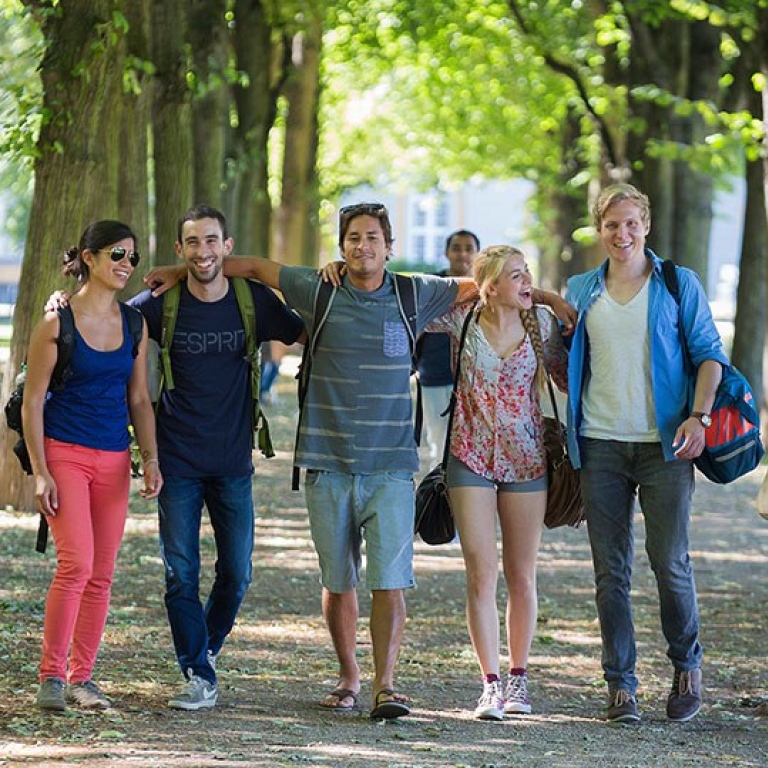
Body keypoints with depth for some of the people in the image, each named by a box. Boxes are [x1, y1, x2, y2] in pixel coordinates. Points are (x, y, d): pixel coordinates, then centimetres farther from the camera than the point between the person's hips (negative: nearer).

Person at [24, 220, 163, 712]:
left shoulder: (133, 324, 9)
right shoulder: (57, 322, -5)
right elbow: (33, 402, -4)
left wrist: (151, 459, 3)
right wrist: (40, 473, -10)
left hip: (114, 460, 5)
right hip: (64, 452, -5)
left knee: (102, 574, 4)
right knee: (76, 563, -17)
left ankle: (82, 677, 12)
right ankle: (52, 675, -8)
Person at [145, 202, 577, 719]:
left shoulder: (413, 295, 5)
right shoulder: (318, 291, 4)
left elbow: (477, 286, 20)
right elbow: (254, 266, 16)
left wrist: (544, 296, 15)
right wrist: (182, 272, 18)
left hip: (391, 466, -1)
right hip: (328, 463, 1)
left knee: (390, 579, -10)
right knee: (338, 580, 7)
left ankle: (385, 684, -11)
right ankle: (349, 676, 21)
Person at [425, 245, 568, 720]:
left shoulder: (541, 321, 0)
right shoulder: (462, 320, -4)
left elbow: (568, 377, 11)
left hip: (526, 461, 1)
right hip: (472, 459, -1)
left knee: (522, 576, 7)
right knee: (481, 574, -6)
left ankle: (519, 680, 19)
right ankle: (491, 684, -3)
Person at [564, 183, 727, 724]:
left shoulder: (679, 284, 6)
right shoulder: (581, 292, 14)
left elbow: (709, 353, 3)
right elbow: (565, 363, 21)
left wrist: (699, 416, -10)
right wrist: (563, 424, 10)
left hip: (664, 444, -3)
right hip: (601, 445, 3)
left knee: (670, 562, -5)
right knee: (611, 571, 1)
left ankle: (687, 666, 17)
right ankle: (621, 684, 7)